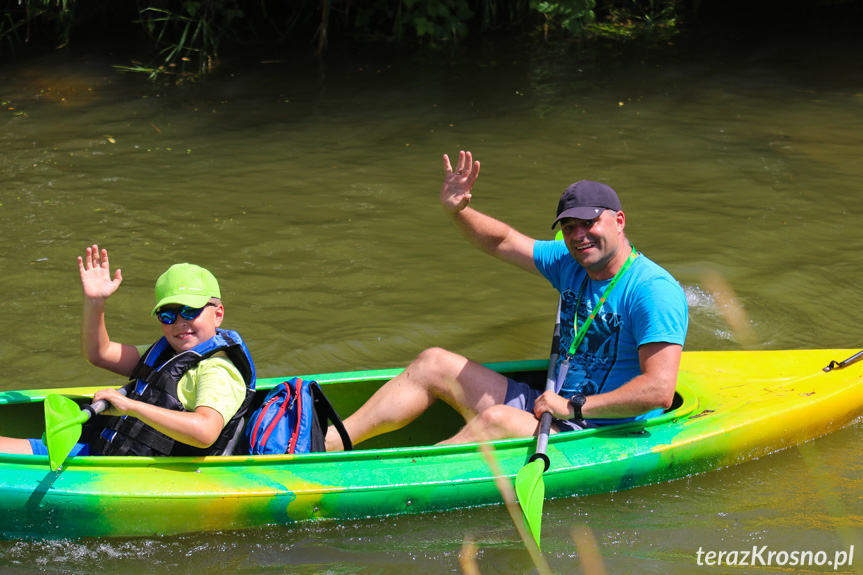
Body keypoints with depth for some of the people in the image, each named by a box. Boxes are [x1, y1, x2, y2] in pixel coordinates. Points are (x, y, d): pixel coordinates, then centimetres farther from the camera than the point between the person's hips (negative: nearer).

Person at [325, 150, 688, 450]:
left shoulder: (655, 290, -18)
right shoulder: (571, 264, 8)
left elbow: (659, 391, -27)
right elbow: (501, 242, 18)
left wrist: (573, 407, -24)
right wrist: (455, 211, -2)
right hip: (553, 409, 9)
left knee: (497, 420, -35)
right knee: (433, 364, 6)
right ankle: (328, 444, -3)